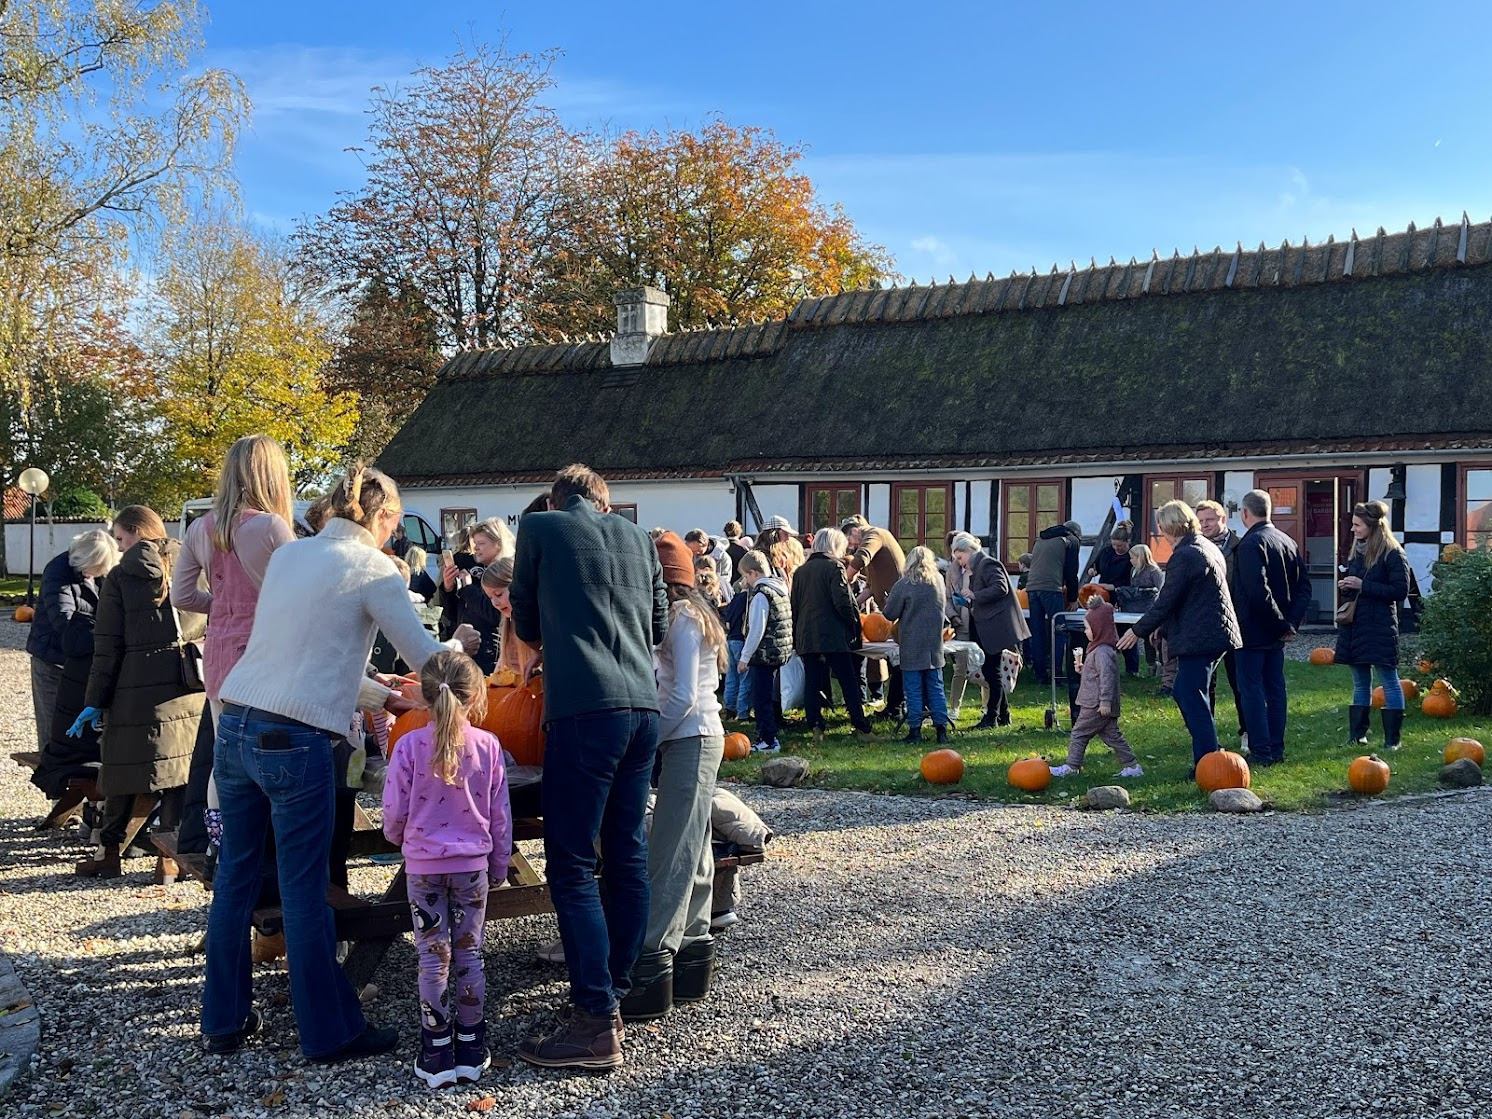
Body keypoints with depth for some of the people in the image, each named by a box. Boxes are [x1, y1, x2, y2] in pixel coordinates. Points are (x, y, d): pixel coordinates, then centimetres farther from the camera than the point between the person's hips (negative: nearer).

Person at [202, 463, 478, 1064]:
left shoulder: (288, 553, 15)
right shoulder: (370, 567, -5)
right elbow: (425, 657, -2)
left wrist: (382, 696, 29)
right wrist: (458, 644, 20)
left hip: (235, 728, 7)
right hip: (294, 743, -7)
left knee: (235, 878, 16)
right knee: (304, 895, 2)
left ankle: (224, 1020, 28)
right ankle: (330, 1033, 15)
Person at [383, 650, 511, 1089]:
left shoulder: (411, 745, -10)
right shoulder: (488, 746, -6)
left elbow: (394, 814, -6)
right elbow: (500, 817, 0)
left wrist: (401, 839, 17)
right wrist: (498, 868, 14)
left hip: (423, 866, -1)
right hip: (473, 865, 1)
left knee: (433, 955, 6)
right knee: (469, 953, 10)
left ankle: (437, 1053, 11)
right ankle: (471, 1049, 17)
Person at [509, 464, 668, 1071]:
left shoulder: (539, 527, 6)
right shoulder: (637, 537, 18)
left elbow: (526, 625, 16)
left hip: (584, 708, -6)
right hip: (643, 705, 6)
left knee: (570, 866, -4)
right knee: (627, 855, 13)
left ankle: (596, 1023, -5)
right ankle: (614, 992, 22)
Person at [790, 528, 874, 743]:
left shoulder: (801, 570, 13)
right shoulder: (834, 568, -6)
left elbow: (794, 604, 16)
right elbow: (842, 602, -15)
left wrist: (797, 635, 20)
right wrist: (854, 625, -3)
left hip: (806, 636, 6)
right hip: (833, 635, -5)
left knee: (812, 682, 6)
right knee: (849, 682, 0)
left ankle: (816, 727, 2)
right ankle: (861, 728, 0)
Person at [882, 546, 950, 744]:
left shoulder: (904, 585, -9)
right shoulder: (939, 581, 5)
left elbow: (890, 614, -4)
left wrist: (889, 599, 14)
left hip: (912, 646, -4)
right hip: (934, 645, 4)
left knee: (914, 690, 2)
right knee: (936, 688, 9)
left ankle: (915, 730, 3)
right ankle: (941, 729, 8)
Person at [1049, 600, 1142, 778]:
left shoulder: (1102, 652, -20)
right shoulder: (1102, 648, 13)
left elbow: (1107, 677, -25)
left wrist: (1105, 702, -26)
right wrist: (1084, 670, 13)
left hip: (1096, 706, -10)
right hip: (1101, 705, 10)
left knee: (1079, 733, 0)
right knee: (1112, 735, 13)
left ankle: (1071, 767, 7)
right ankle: (1132, 766, 14)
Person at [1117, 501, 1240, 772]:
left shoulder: (1183, 556, -17)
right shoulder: (1209, 547, 14)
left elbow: (1166, 602, -16)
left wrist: (1139, 631, -4)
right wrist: (1159, 628, 25)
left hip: (1198, 637, -10)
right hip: (1215, 633, 10)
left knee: (1192, 699, -5)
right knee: (1185, 694, 18)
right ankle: (1207, 755, 25)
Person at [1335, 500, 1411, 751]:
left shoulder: (1392, 553, -9)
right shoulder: (1356, 551, 13)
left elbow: (1401, 590, -15)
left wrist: (1363, 585, -18)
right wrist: (1346, 586, 1)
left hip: (1380, 628, -7)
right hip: (1355, 625, 7)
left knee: (1389, 682, -1)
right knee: (1360, 684, 12)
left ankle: (1392, 738, 5)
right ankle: (1358, 734, 18)